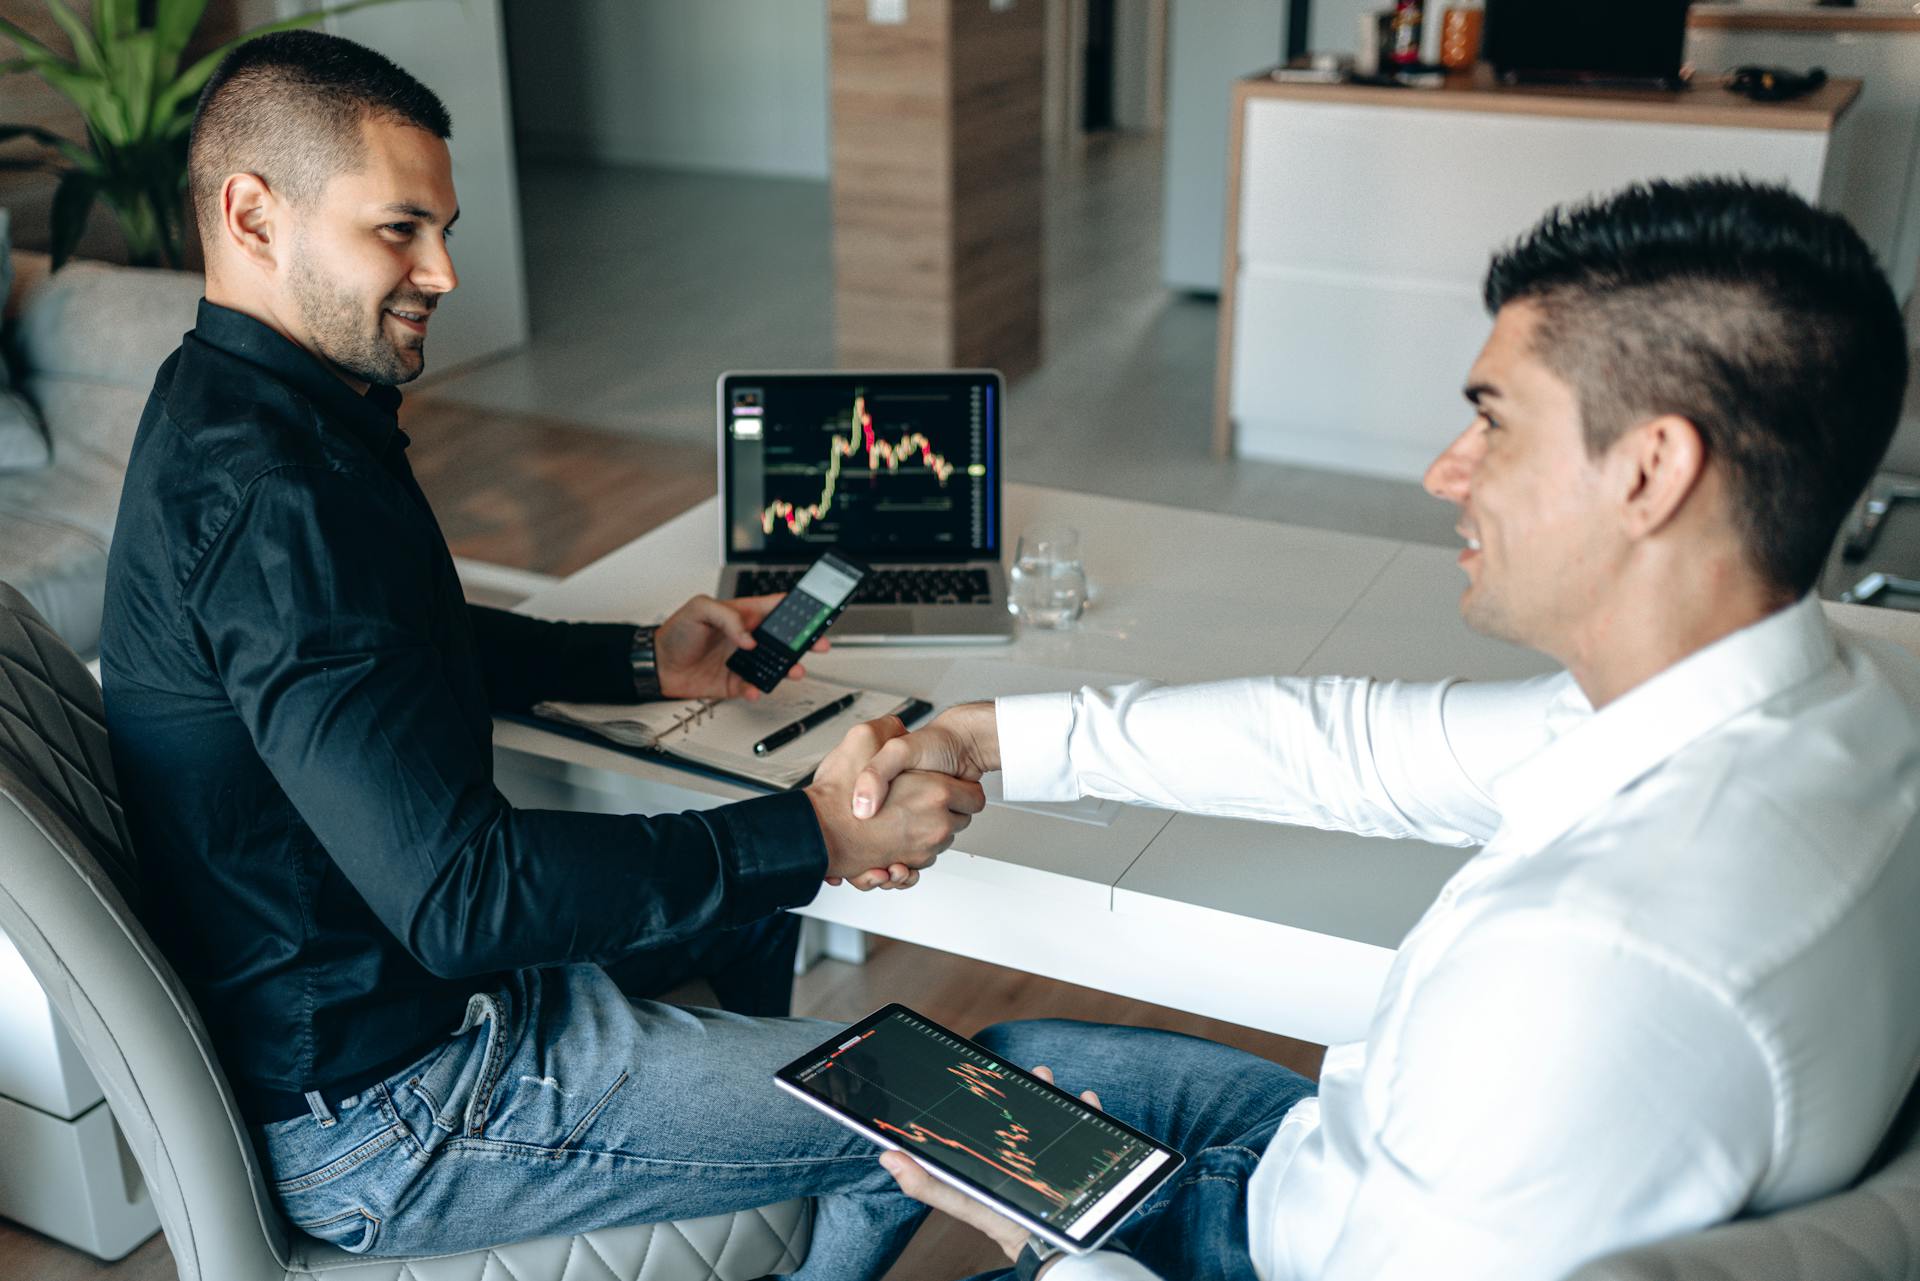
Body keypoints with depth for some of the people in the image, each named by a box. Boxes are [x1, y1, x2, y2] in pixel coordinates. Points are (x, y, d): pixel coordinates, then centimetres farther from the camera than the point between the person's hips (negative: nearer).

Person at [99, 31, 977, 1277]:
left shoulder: (226, 409, 4)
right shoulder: (270, 492, -30)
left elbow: (412, 644, 20)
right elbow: (457, 892, -34)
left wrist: (645, 661, 9)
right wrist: (816, 835, -30)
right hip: (378, 1105, -10)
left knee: (757, 902, 26)